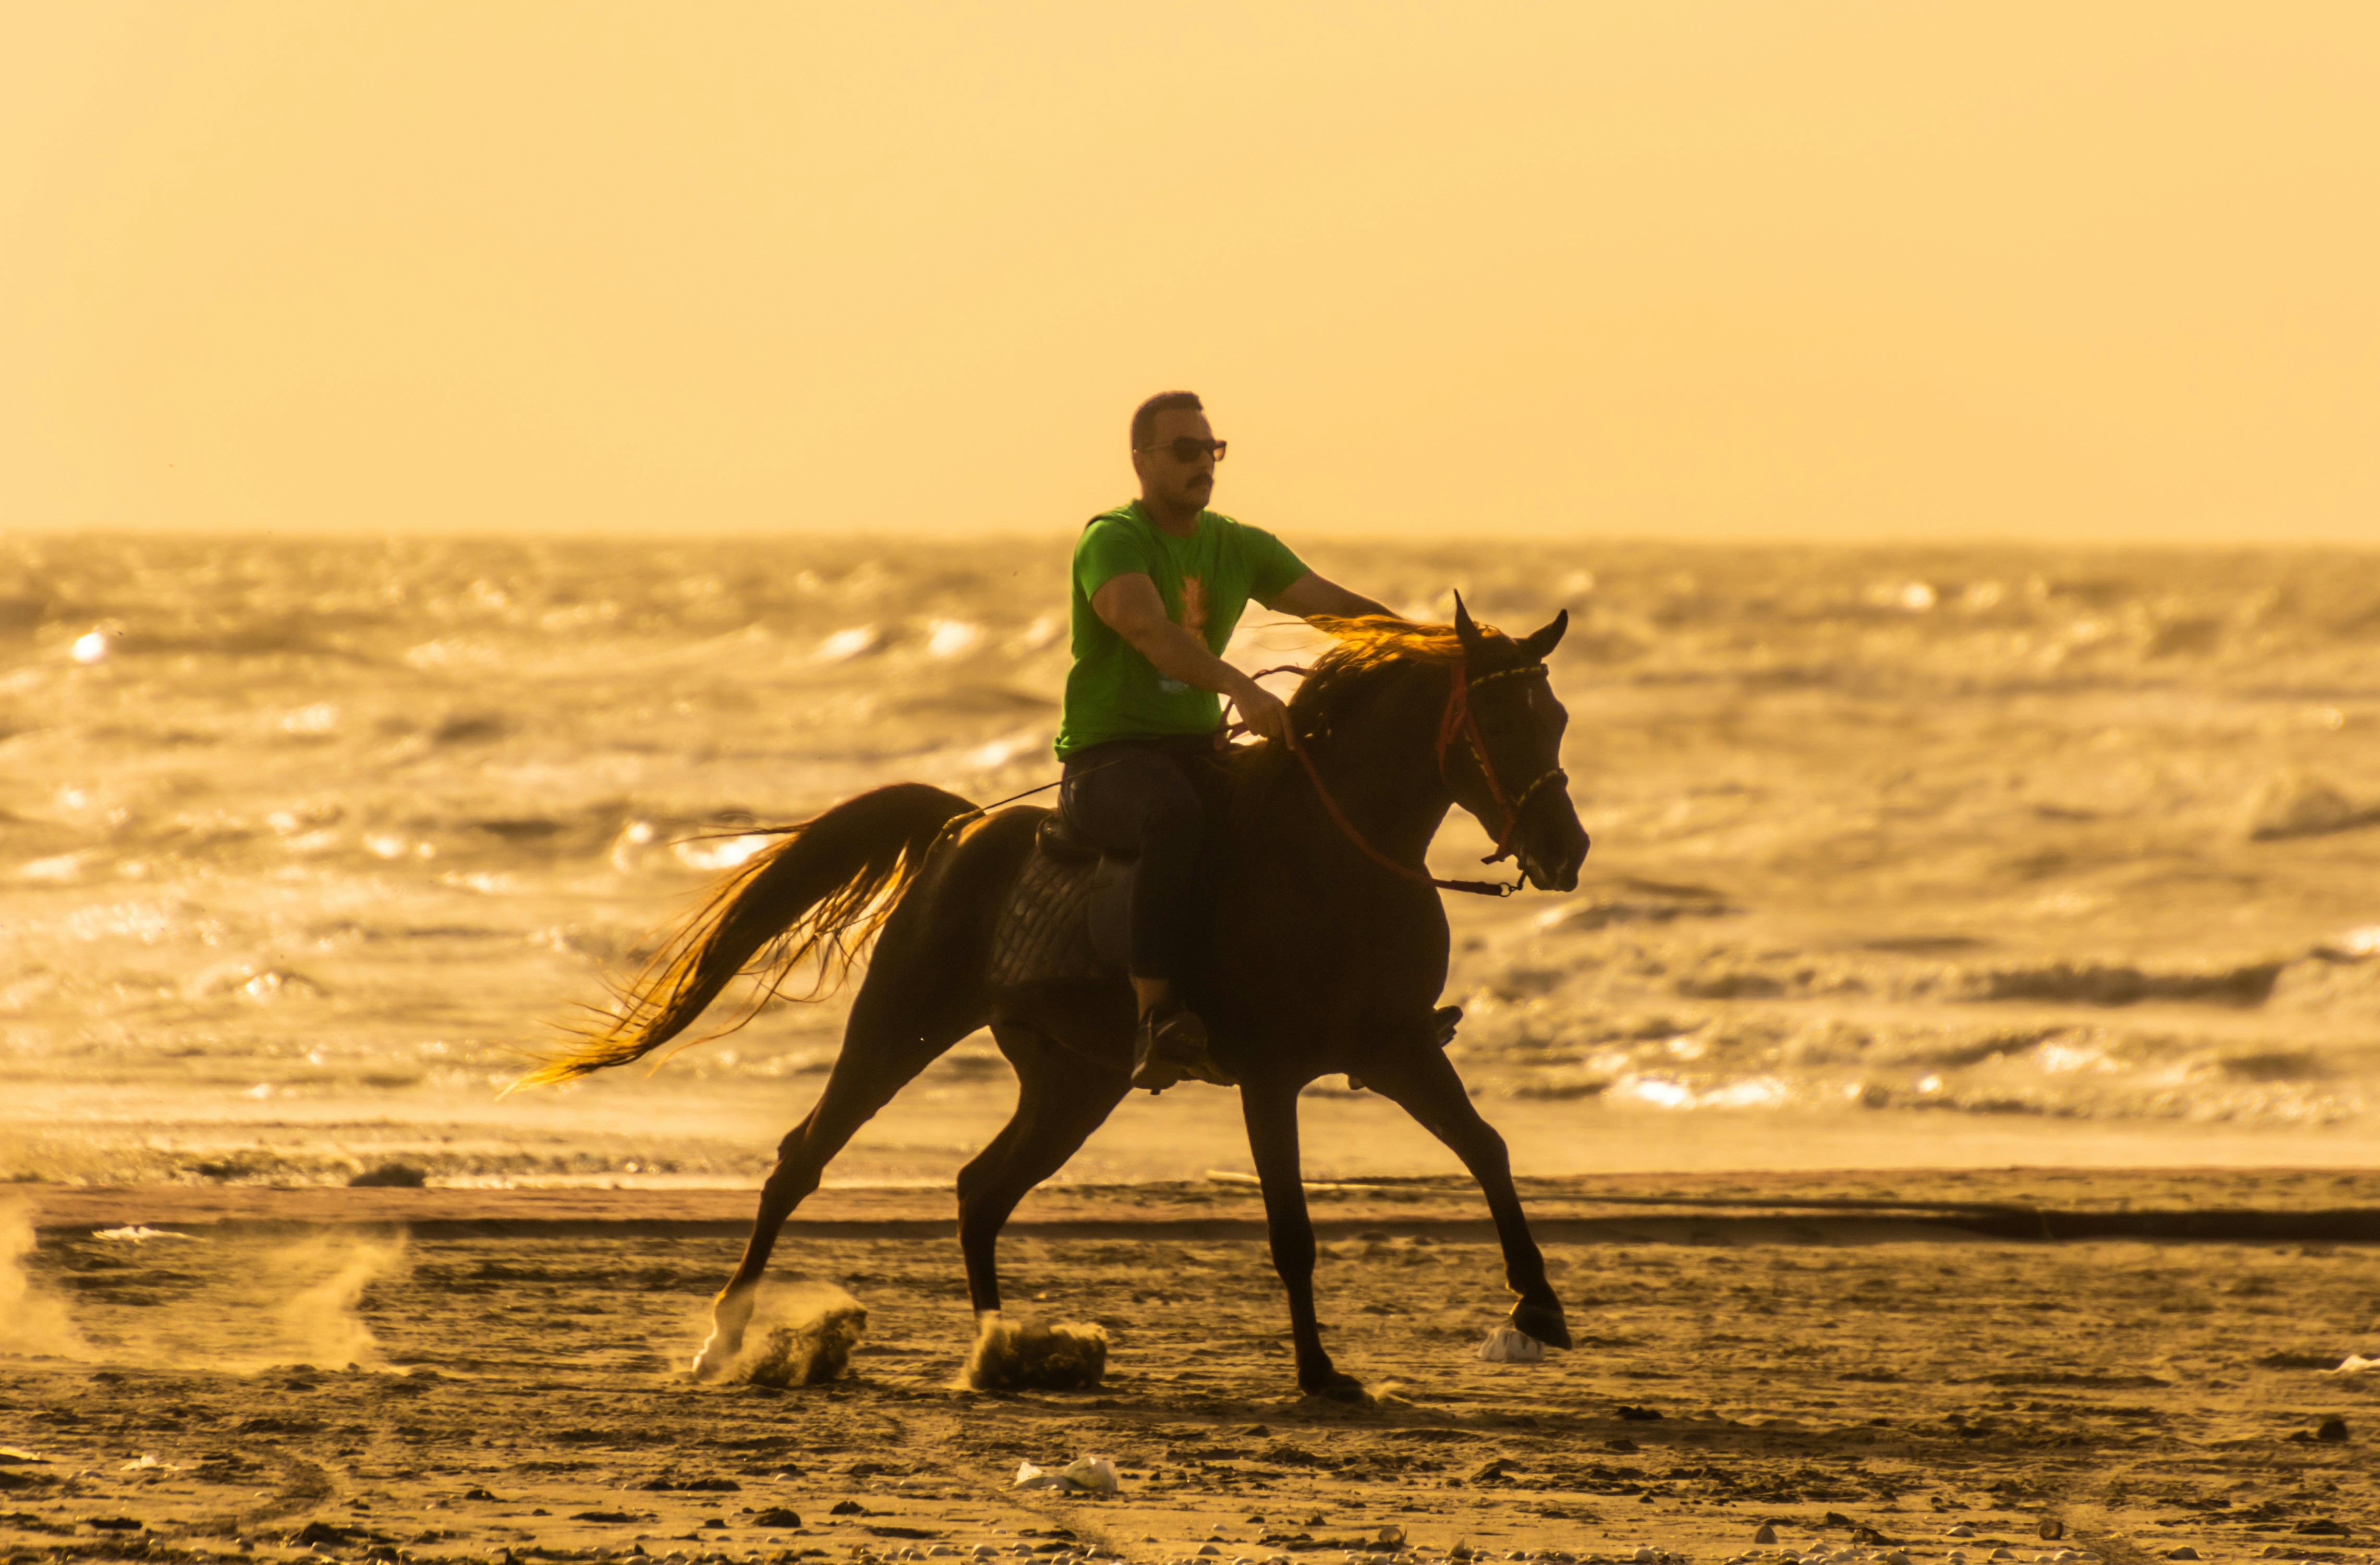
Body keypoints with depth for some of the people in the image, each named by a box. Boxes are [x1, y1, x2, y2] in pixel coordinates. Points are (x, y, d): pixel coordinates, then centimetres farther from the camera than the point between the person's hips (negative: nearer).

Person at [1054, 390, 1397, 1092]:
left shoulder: (1240, 547, 12)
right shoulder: (1113, 541, -11)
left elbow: (1334, 605, 7)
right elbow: (1149, 627, -30)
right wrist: (1241, 687, -45)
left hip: (1198, 753, 8)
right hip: (1109, 758, -8)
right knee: (1175, 817, -40)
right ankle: (1156, 1020, -45)